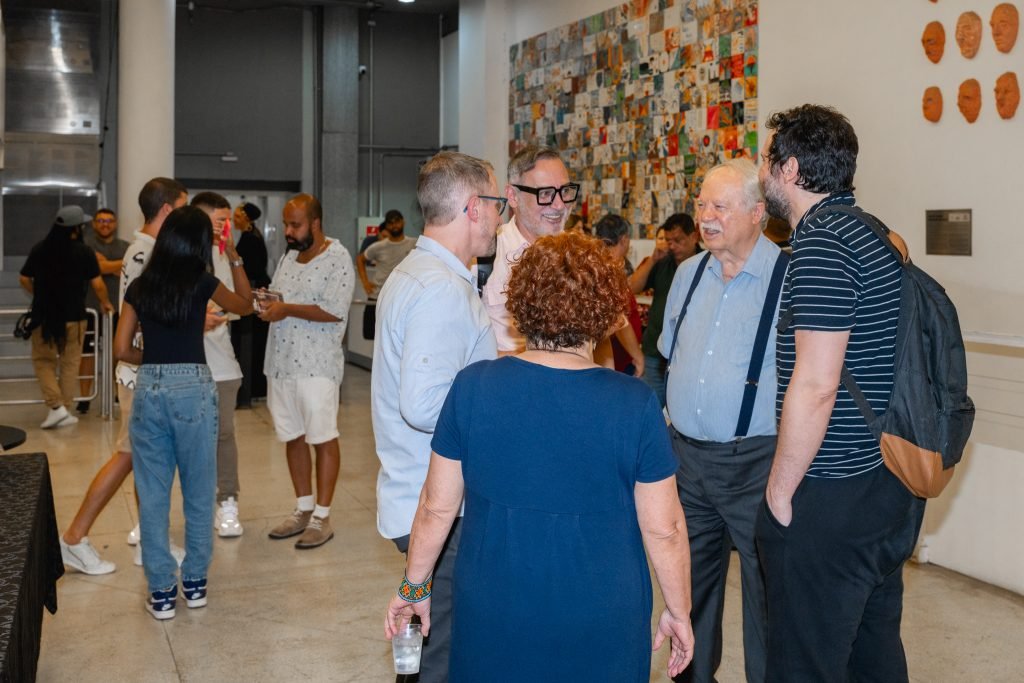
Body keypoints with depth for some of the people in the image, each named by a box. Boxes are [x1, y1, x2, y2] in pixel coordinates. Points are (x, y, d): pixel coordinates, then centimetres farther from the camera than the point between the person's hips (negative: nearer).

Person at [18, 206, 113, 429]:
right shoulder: (84, 252, -9)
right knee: (70, 364, 9)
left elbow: (24, 279, 10)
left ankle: (56, 407, -3)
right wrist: (105, 303, 11)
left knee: (43, 361, 12)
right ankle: (64, 411, 11)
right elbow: (98, 285, -8)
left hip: (44, 316, 1)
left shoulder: (39, 250, 0)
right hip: (74, 316, -1)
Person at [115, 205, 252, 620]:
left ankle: (161, 590, 14)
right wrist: (234, 258, 22)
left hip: (149, 390, 3)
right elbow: (245, 305, 15)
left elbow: (122, 348, 5)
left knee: (152, 495, 9)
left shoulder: (140, 286, 6)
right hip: (193, 389, -2)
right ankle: (195, 582, 20)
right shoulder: (201, 282, -3)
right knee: (198, 493, 12)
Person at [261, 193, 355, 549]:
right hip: (281, 361, 8)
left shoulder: (337, 258, -10)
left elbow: (335, 311, -19)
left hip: (316, 365, -7)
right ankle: (303, 509, 25)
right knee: (293, 437, 13)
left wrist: (286, 309, -18)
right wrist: (266, 302, -1)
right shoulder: (288, 256, 14)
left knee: (323, 439, 1)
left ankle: (322, 517, 9)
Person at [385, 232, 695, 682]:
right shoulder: (635, 404, -14)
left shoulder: (472, 386, -11)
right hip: (600, 627, -1)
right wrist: (679, 611, 7)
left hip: (492, 616, 1)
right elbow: (664, 528, -8)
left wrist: (414, 586, 10)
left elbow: (437, 507, -4)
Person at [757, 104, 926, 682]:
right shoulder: (873, 233, 12)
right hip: (892, 484, 10)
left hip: (831, 500, -10)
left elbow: (815, 386, -23)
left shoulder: (822, 243, -18)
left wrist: (781, 489, -13)